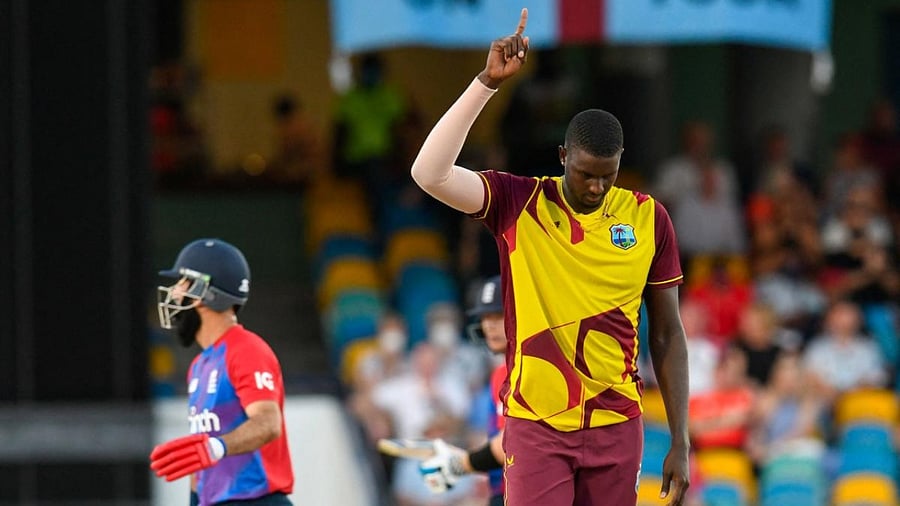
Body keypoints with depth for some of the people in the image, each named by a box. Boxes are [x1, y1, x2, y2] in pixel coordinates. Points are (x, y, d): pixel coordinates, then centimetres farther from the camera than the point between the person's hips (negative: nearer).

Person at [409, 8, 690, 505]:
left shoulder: (647, 218, 3)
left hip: (616, 426, 2)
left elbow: (666, 334, 7)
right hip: (536, 424, -2)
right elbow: (429, 173, -17)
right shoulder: (517, 205, -2)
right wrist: (487, 82, -19)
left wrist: (679, 443, 4)